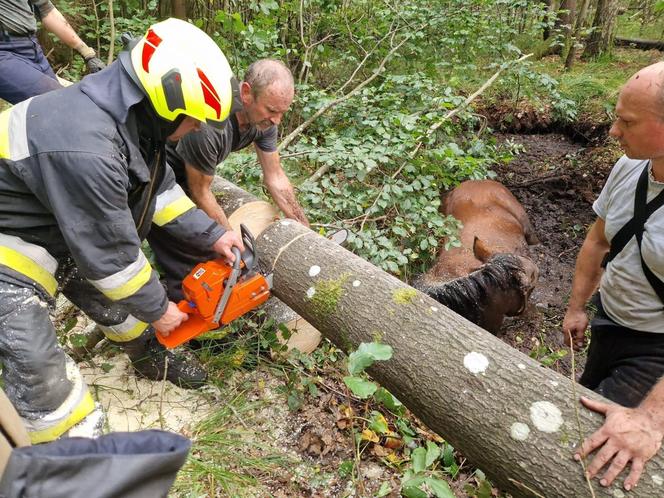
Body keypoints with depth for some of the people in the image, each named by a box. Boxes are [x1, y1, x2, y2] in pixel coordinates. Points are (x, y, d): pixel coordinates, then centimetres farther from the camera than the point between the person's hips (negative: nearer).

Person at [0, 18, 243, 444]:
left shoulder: (131, 114, -11)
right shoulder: (86, 148, -39)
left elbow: (159, 187, 4)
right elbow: (110, 251, -28)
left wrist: (211, 236, 1)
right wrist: (156, 309, -13)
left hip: (65, 231, 9)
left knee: (114, 301, 21)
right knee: (38, 369, -3)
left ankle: (152, 359, 47)